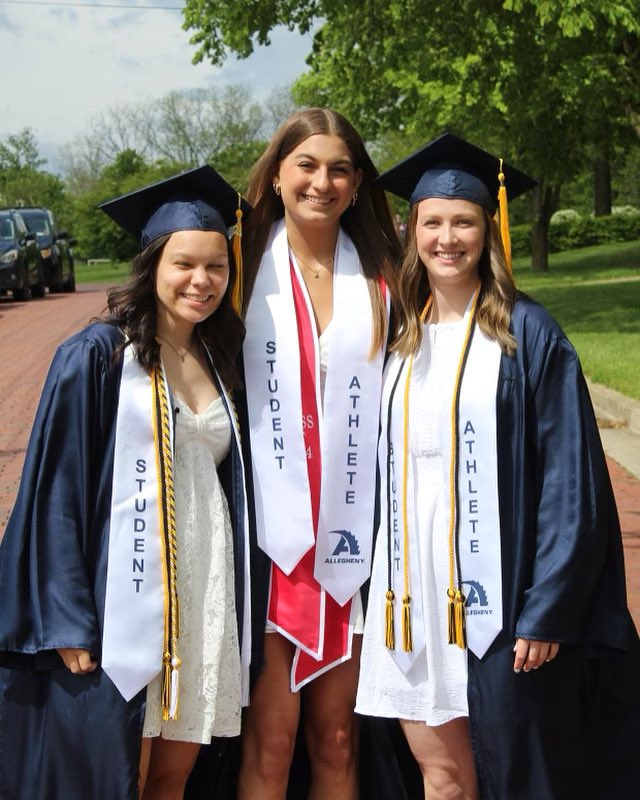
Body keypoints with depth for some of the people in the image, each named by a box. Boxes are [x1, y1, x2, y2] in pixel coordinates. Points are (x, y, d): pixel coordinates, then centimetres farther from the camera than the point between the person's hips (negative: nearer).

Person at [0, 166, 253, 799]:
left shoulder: (218, 362, 12)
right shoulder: (99, 356, -6)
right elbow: (56, 489, -9)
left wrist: (235, 603, 12)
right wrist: (67, 622, -15)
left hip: (205, 597, 6)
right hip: (122, 598, -5)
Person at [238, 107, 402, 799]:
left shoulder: (379, 280, 7)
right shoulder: (249, 268, 1)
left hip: (349, 535, 2)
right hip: (269, 532, -2)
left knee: (337, 742, 9)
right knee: (270, 741, 1)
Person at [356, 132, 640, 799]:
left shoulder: (527, 333, -5)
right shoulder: (402, 339, 10)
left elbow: (568, 476, -9)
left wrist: (548, 610, -14)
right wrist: (386, 584, 9)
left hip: (497, 591, -4)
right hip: (418, 588, 4)